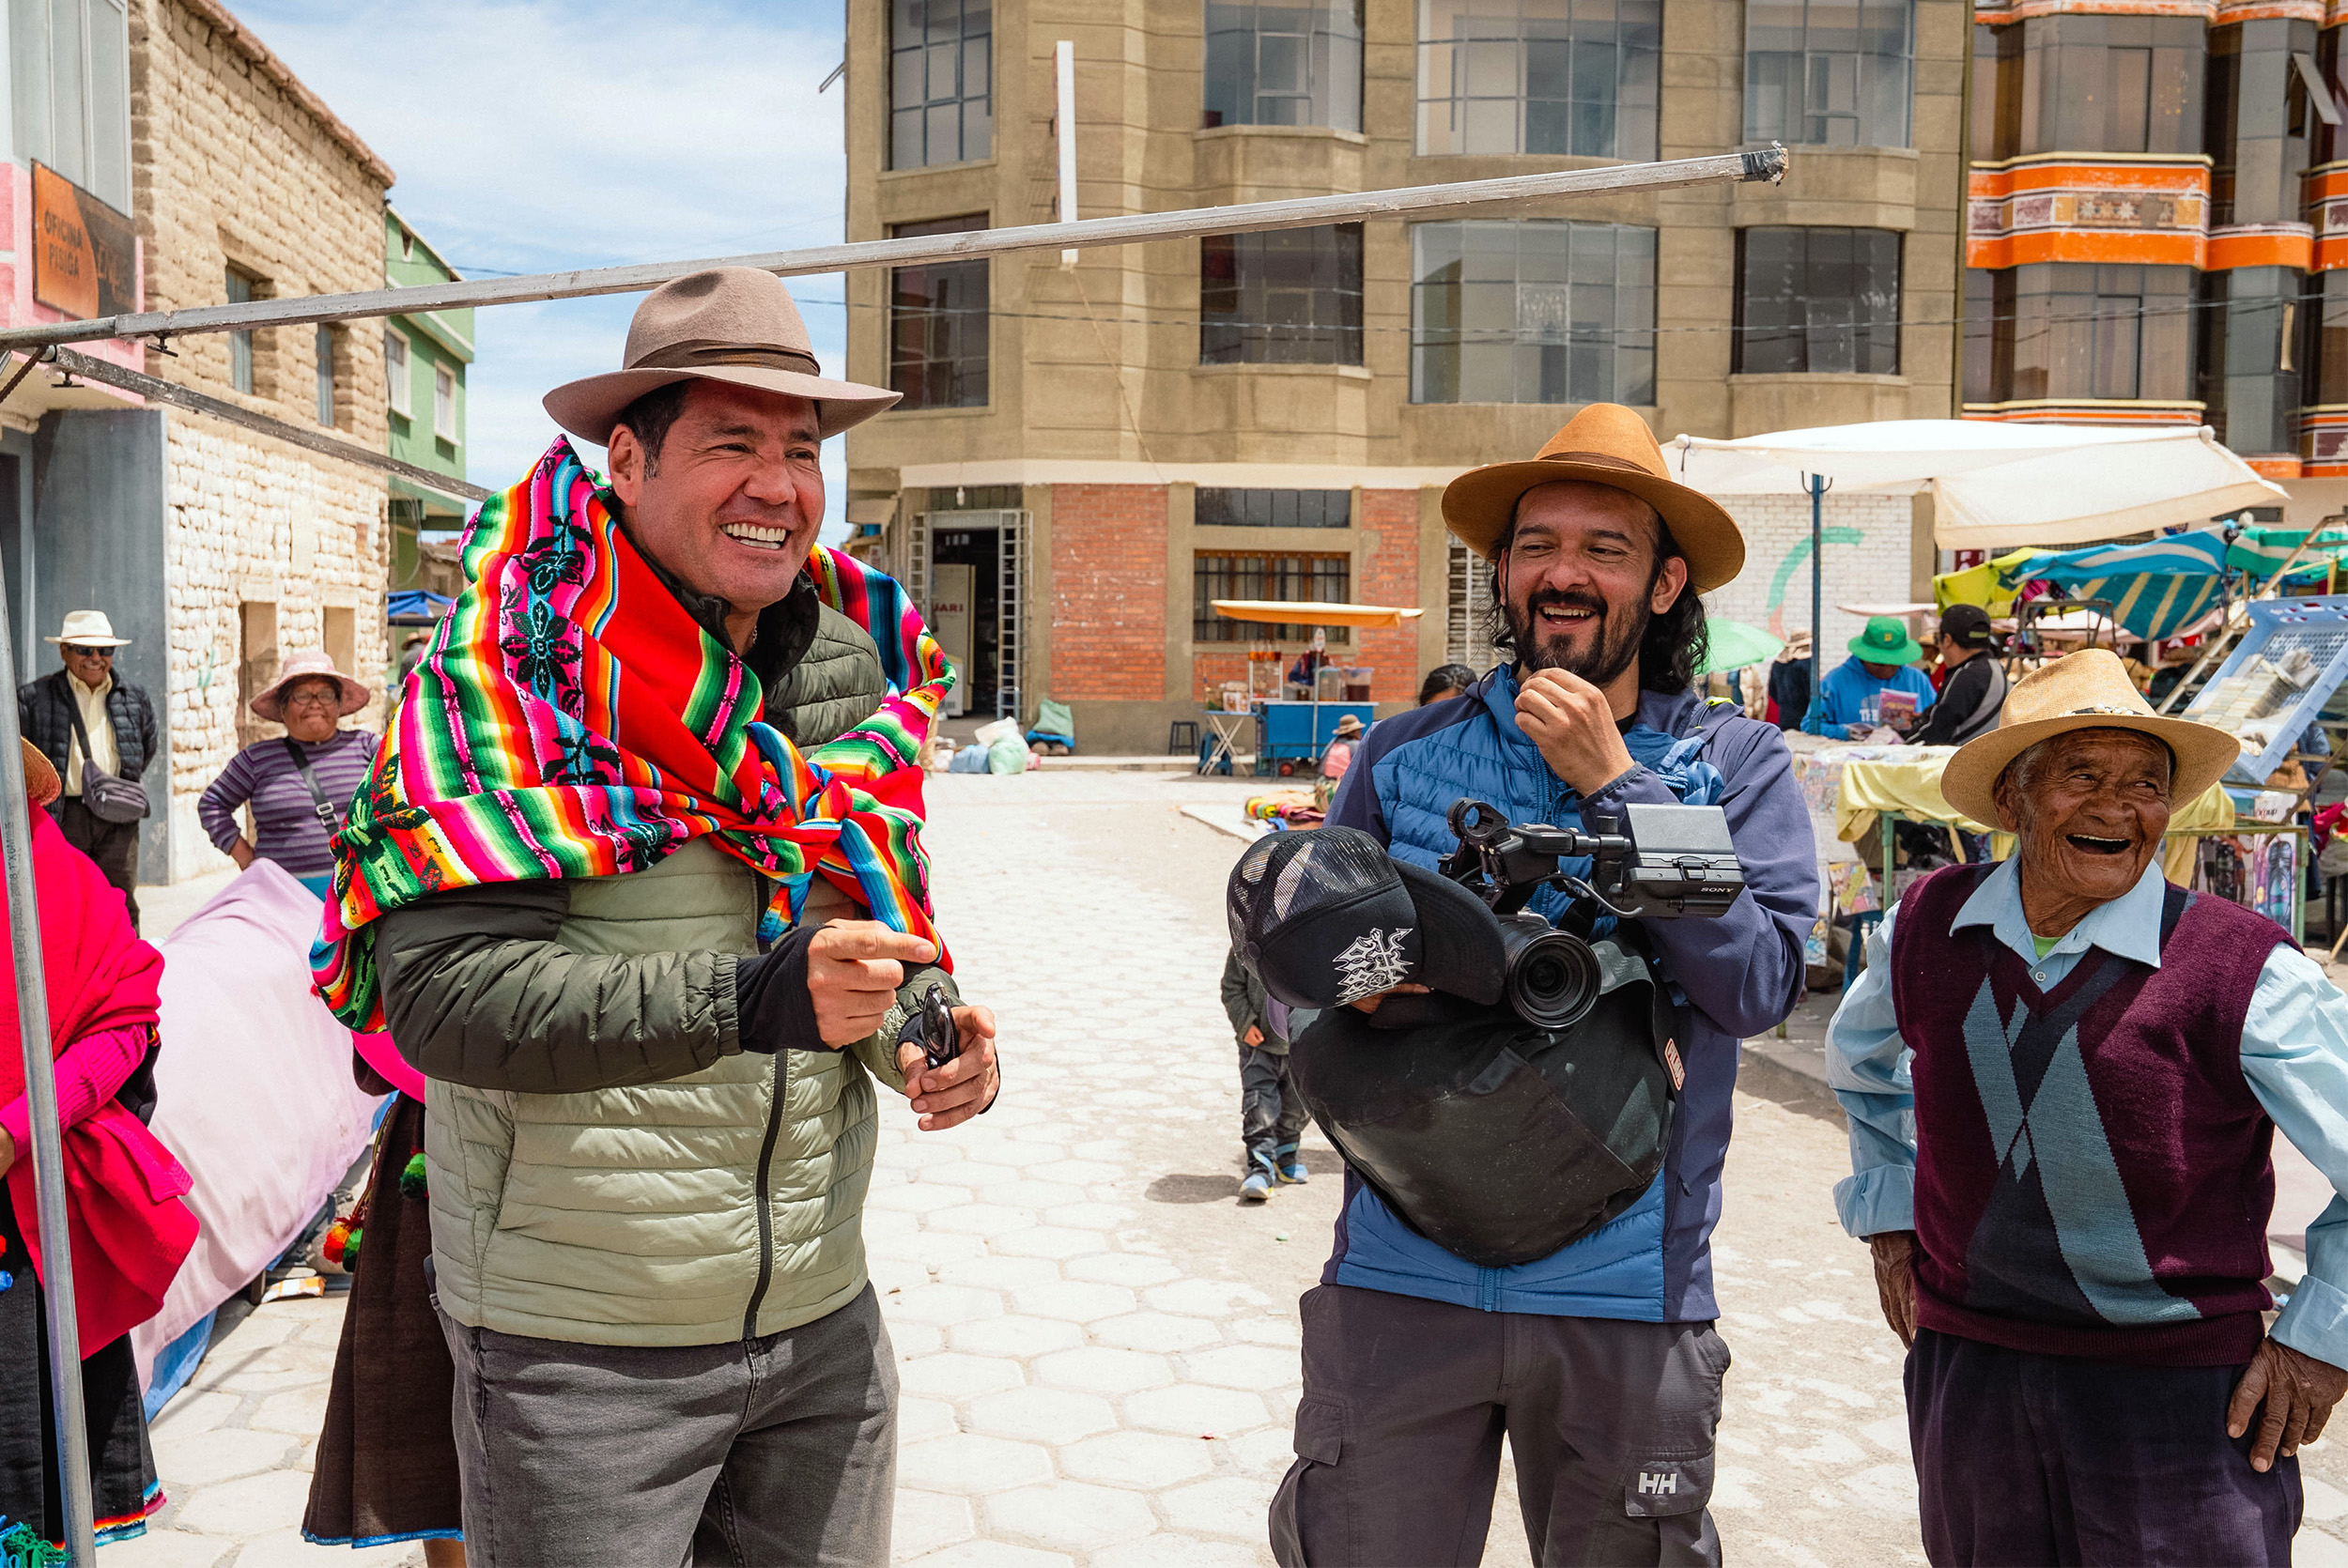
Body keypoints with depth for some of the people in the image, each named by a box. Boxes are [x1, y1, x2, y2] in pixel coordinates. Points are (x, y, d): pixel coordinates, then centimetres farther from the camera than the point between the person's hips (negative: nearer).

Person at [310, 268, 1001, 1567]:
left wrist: (928, 1033, -6)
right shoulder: (522, 660, -13)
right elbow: (439, 992, -21)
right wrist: (747, 1001, -30)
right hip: (577, 1350, -5)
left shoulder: (855, 661, 5)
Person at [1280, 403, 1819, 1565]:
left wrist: (1613, 784, -14)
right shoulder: (1406, 755, 3)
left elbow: (1760, 984, -13)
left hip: (1626, 1298, 0)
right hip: (1402, 1281, 1)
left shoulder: (1736, 763, -1)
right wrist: (1361, 987, -16)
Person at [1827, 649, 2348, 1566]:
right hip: (1962, 1363, 4)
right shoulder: (1926, 928, -1)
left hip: (2179, 1395, -3)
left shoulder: (2246, 973, -14)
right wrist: (1887, 1216, 14)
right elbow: (1861, 1063, 19)